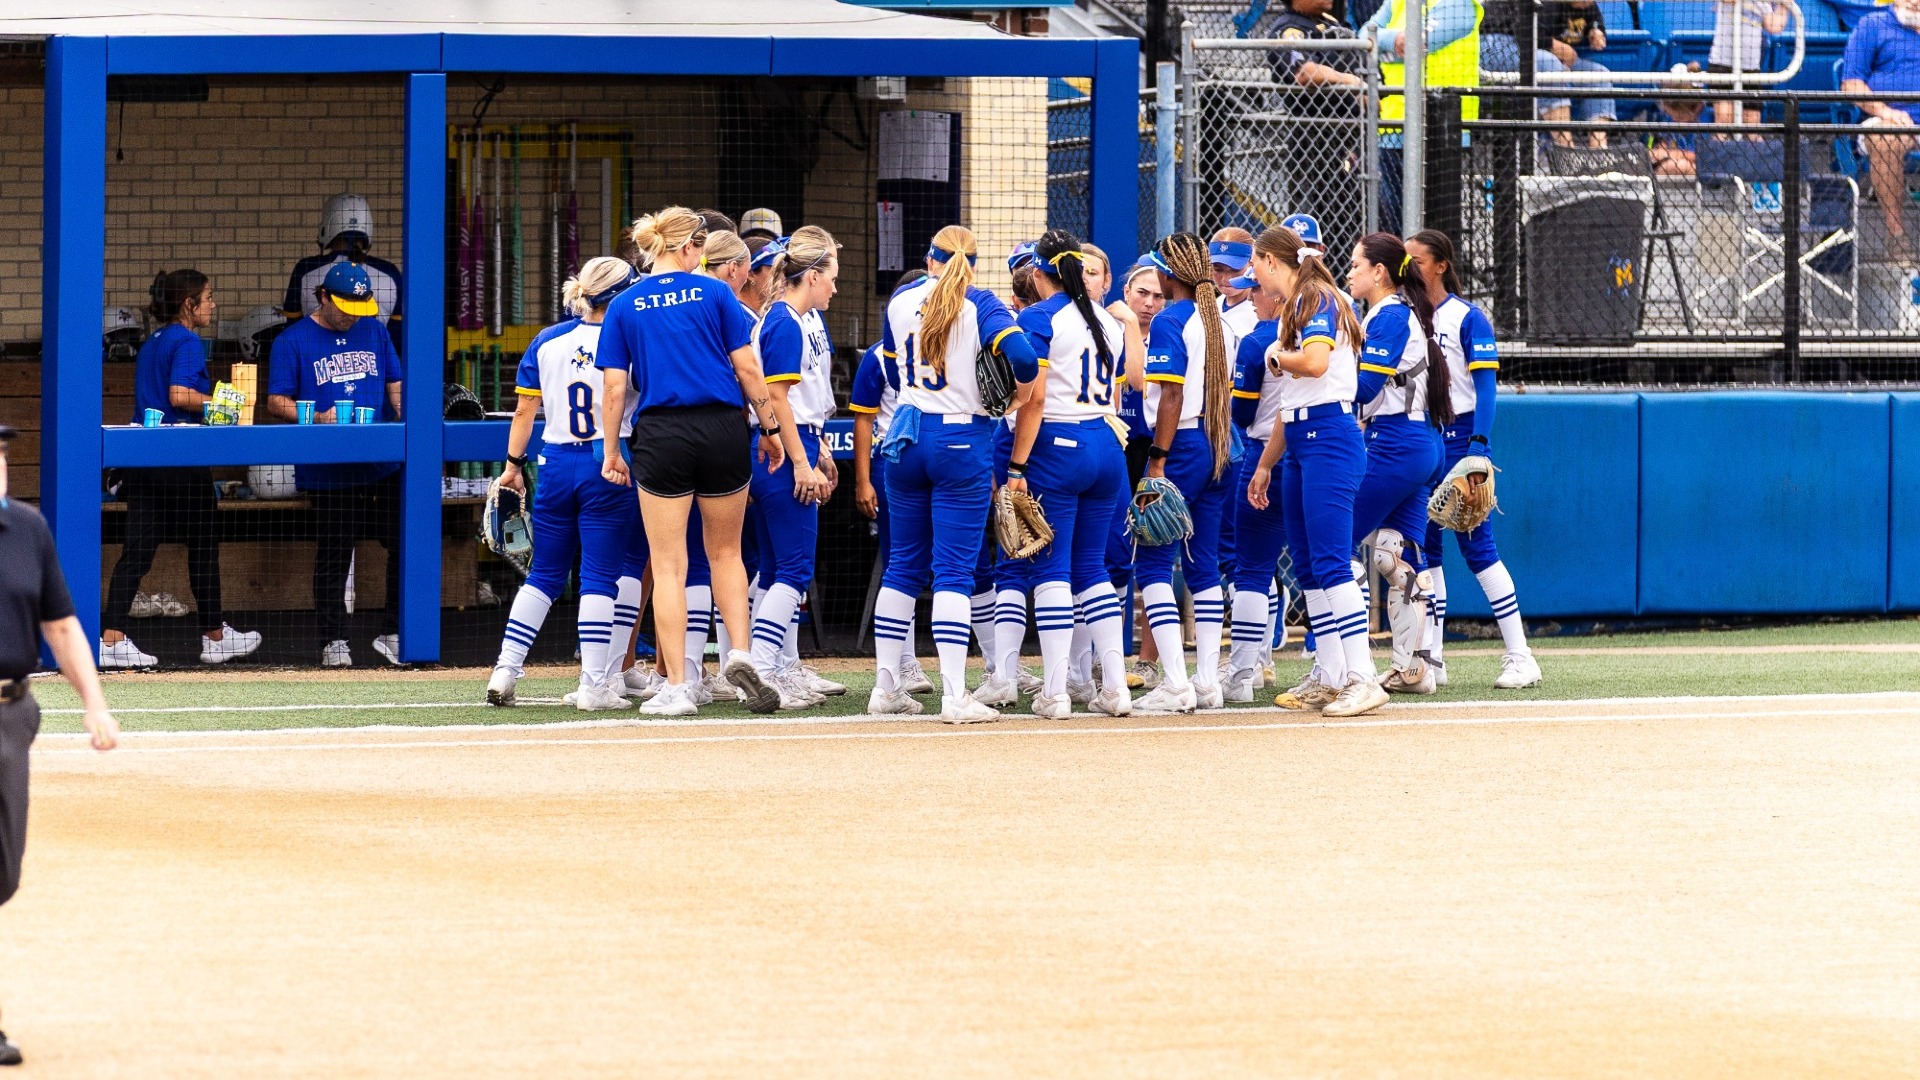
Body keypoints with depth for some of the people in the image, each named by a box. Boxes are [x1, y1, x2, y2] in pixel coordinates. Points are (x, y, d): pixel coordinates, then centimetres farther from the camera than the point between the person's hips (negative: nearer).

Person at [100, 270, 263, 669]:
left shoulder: (150, 344, 16)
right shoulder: (187, 342, -10)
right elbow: (180, 395, -23)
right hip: (182, 462, -7)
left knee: (137, 549, 1)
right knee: (203, 545, 8)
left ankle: (111, 638, -9)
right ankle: (214, 636, 19)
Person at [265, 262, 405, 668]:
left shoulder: (374, 331, 13)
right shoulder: (292, 341, 0)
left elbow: (395, 387, 19)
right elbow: (276, 403, -3)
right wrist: (318, 418, -19)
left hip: (384, 466, 4)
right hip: (328, 473, -4)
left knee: (406, 543, -1)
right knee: (333, 554, 3)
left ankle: (394, 634, 10)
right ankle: (334, 641, 12)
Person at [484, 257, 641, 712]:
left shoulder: (547, 341, 4)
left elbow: (525, 409, 5)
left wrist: (514, 464, 11)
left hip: (556, 466, 4)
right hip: (608, 467, -4)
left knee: (544, 576, 12)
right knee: (600, 577, 0)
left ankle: (504, 672, 5)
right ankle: (594, 686, -3)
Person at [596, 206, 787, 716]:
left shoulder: (624, 306, 3)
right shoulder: (713, 293, 0)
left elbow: (615, 390, 0)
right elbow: (748, 369, -1)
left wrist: (611, 452, 9)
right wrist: (770, 429, 9)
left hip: (661, 436, 0)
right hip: (722, 428, 0)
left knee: (669, 565, 3)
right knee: (725, 553, 16)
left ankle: (676, 687, 1)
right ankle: (739, 653, -2)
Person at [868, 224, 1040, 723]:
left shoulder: (900, 301, 5)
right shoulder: (980, 305, -8)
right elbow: (1022, 355, -21)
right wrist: (1022, 390, -2)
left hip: (907, 438, 4)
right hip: (963, 439, -4)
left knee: (904, 565, 14)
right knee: (954, 570, -4)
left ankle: (886, 686, 15)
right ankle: (955, 695, -9)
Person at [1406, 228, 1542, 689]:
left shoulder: (1467, 318, -6)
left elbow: (1485, 385, -11)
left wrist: (1478, 443, -21)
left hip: (1458, 436, -6)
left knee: (1476, 544, -8)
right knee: (1423, 547, 5)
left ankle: (1520, 656, -5)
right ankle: (1431, 660, 9)